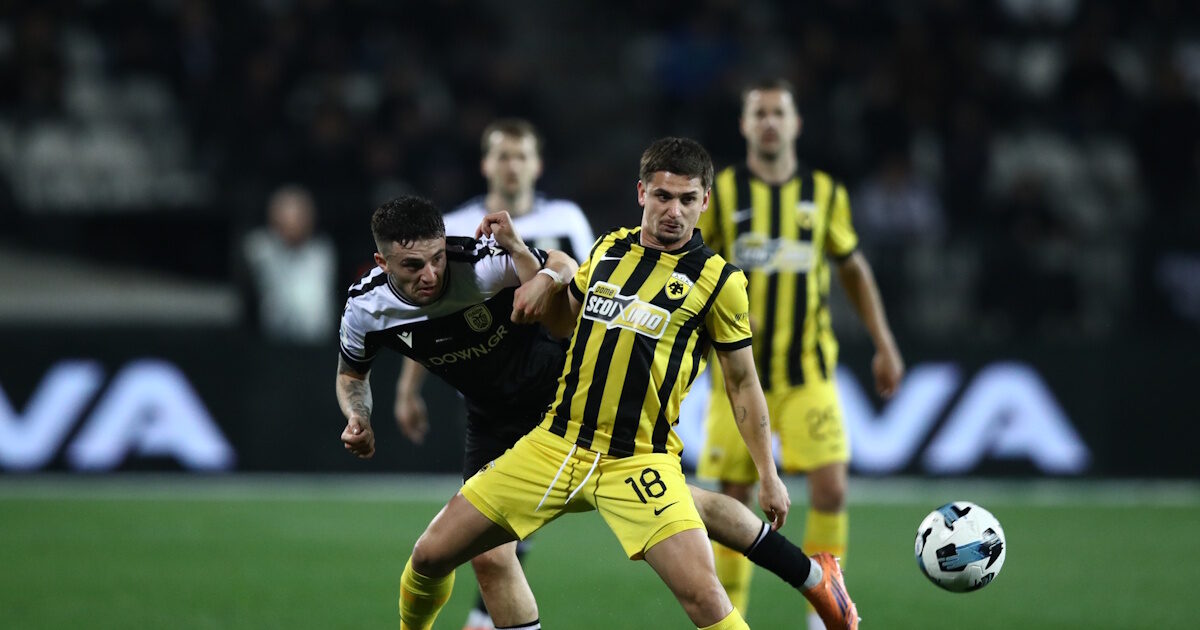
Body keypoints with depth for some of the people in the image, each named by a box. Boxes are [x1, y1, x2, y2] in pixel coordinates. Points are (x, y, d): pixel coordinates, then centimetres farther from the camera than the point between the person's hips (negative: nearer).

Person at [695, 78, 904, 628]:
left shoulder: (824, 193, 5)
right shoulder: (720, 192, -1)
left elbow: (853, 268, 17)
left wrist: (884, 345, 14)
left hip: (808, 370, 1)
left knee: (831, 486, -14)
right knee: (734, 498, 1)